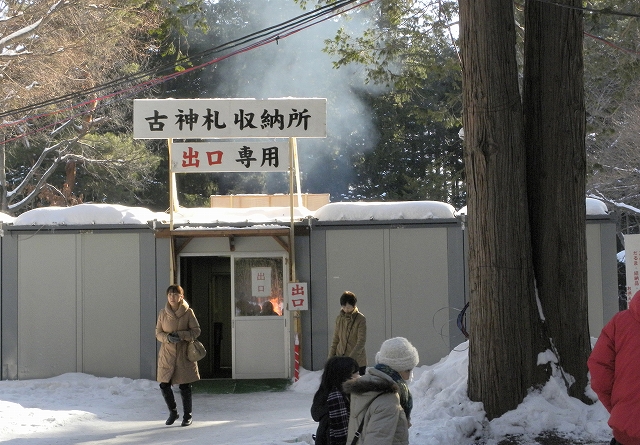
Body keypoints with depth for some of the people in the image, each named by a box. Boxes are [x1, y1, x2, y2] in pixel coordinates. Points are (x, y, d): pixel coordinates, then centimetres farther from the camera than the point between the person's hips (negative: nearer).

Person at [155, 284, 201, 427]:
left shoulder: (188, 312, -3)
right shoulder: (163, 313, 3)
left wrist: (181, 335, -20)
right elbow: (158, 333, 5)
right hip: (167, 354, 2)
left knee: (185, 386, 0)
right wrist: (168, 338, -16)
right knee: (164, 385, -1)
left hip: (184, 354, -2)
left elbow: (196, 331, -4)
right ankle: (173, 412, 22)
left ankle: (187, 416, 15)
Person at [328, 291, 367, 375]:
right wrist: (331, 356, 6)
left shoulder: (361, 319, -9)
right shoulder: (339, 318, 6)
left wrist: (350, 358, -23)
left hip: (357, 361, -4)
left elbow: (361, 341, -15)